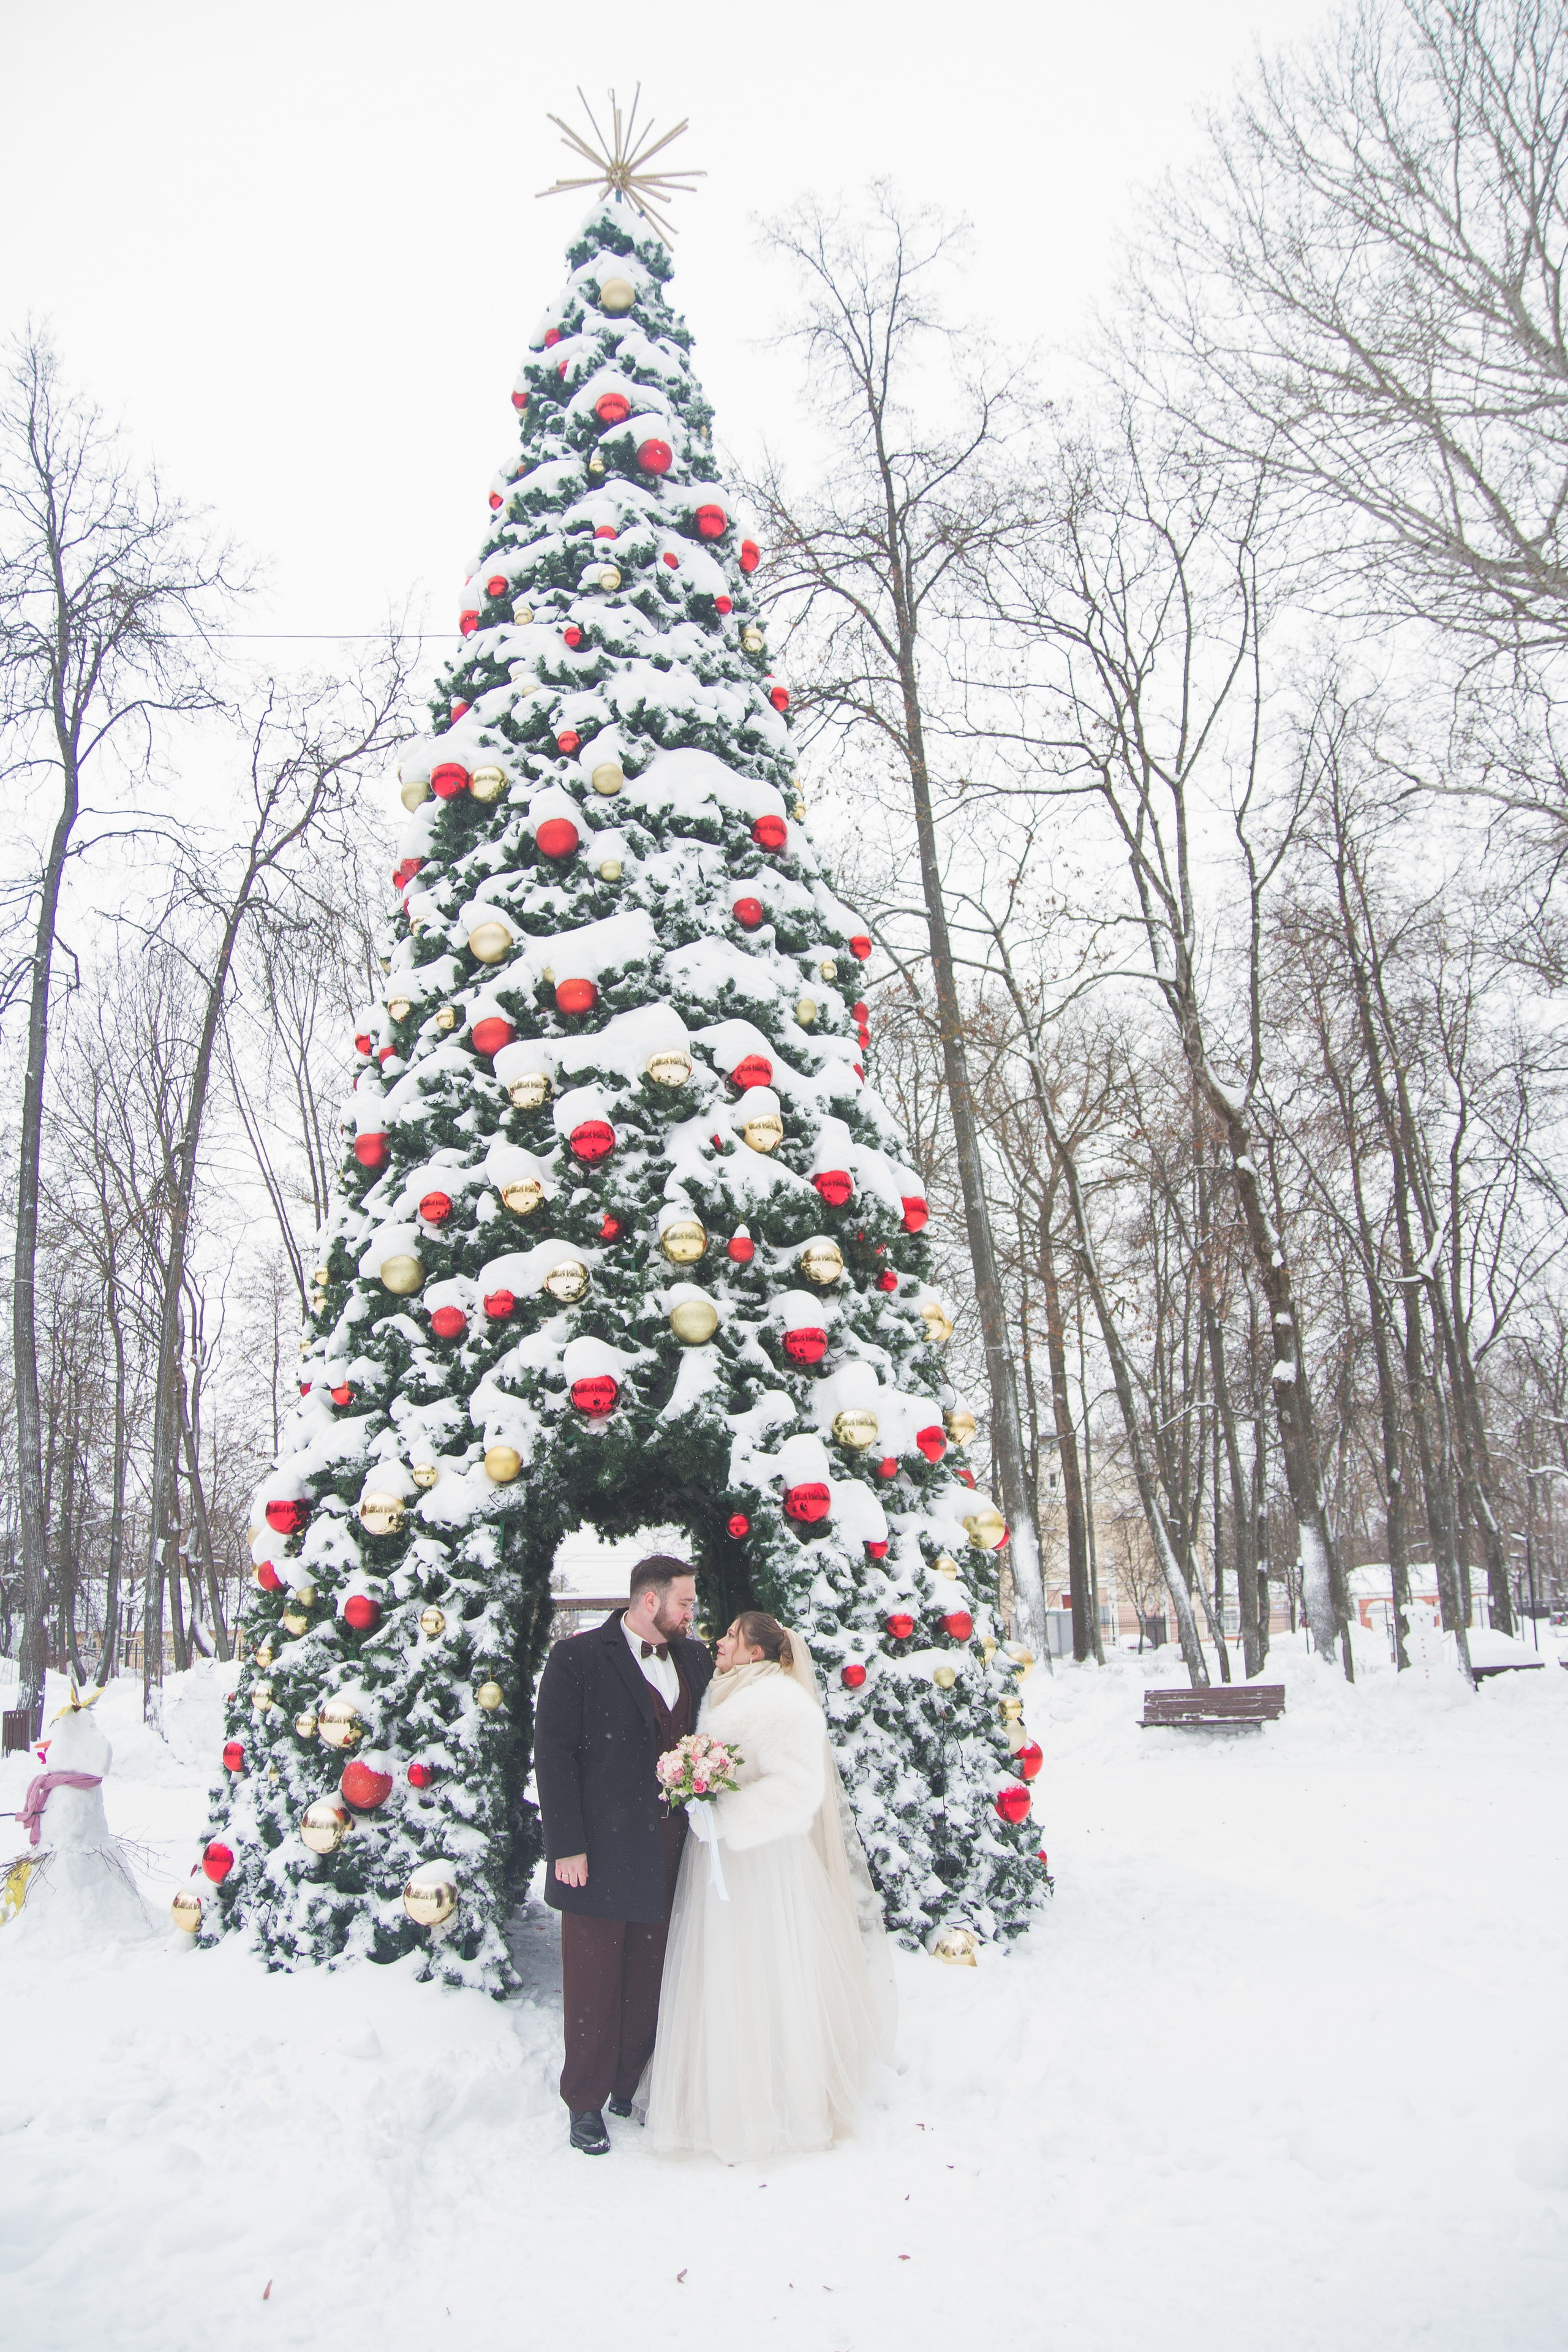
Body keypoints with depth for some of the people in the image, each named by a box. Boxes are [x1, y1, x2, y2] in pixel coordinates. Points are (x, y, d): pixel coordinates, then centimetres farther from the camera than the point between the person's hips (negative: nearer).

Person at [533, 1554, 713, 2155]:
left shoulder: (694, 1660, 9)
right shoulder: (577, 1658, -7)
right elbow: (553, 1754, -9)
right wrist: (566, 1845, -13)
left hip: (671, 1851, 4)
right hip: (603, 1852, -4)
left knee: (650, 1980, 13)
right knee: (594, 1982, 7)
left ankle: (634, 2089, 29)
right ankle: (586, 2105, 23)